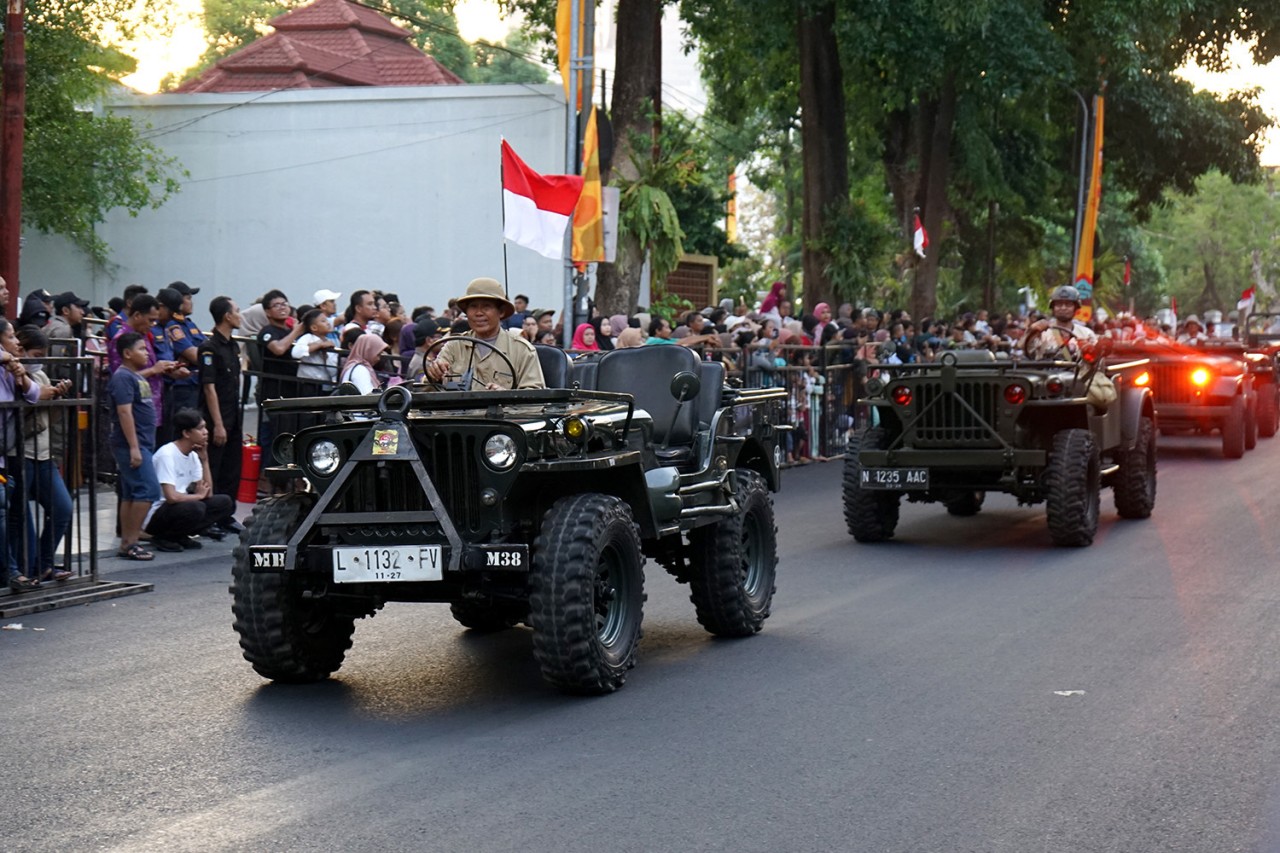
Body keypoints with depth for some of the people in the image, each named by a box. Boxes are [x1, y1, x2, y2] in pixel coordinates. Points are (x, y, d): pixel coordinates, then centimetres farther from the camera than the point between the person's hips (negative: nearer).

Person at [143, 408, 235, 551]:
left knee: (225, 503, -2)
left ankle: (180, 536, 0)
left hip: (180, 508, 8)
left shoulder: (193, 455, 7)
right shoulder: (166, 454, -19)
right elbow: (171, 497, -28)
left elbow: (208, 493, 2)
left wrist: (203, 459, -5)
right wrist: (198, 496, -11)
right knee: (195, 508, -34)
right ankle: (162, 538, -10)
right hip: (154, 516, -8)